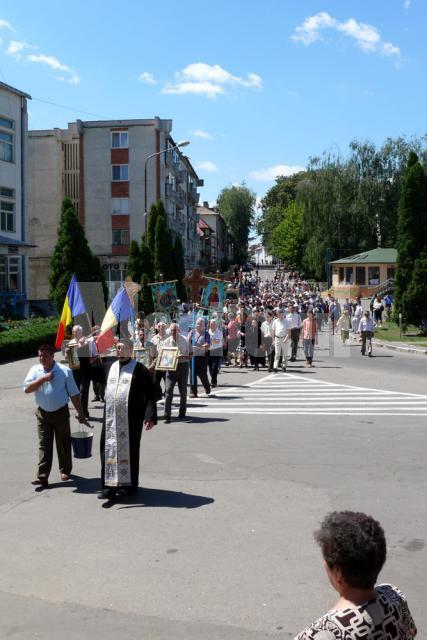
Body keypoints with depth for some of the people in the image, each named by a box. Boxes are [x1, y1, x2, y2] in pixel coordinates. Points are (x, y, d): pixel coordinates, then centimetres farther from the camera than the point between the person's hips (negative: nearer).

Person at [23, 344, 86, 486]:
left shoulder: (64, 371, -6)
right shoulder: (35, 370, 1)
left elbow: (74, 394, -3)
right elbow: (27, 389, -11)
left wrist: (80, 413, -3)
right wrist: (43, 379, -19)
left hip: (61, 412, -1)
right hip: (43, 414, 1)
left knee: (63, 443, 10)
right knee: (44, 445, 1)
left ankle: (65, 470, 27)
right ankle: (42, 476, 0)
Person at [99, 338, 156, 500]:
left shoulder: (139, 369, -7)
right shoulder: (111, 367, 10)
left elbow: (149, 394, -11)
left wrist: (150, 416, -17)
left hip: (131, 418, -5)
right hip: (111, 417, 5)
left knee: (128, 450, 4)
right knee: (109, 450, 5)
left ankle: (129, 484, 17)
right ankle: (110, 485, 13)